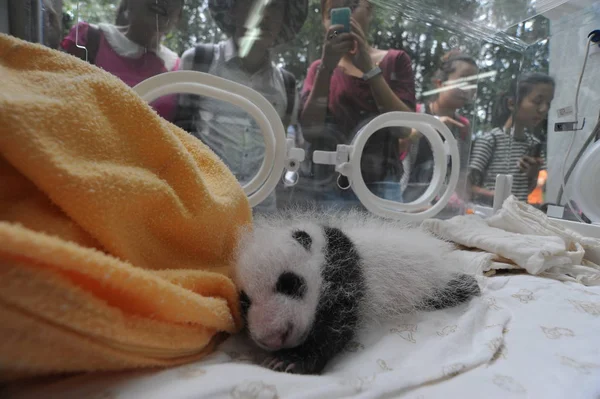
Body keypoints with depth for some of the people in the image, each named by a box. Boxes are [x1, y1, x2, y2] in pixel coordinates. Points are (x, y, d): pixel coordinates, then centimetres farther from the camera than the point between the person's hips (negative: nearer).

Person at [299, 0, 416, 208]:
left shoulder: (395, 60, 9)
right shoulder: (319, 68, 13)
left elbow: (404, 127, -6)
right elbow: (310, 132, -4)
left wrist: (368, 67, -12)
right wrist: (326, 67, -13)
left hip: (380, 188, -1)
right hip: (327, 190, 2)